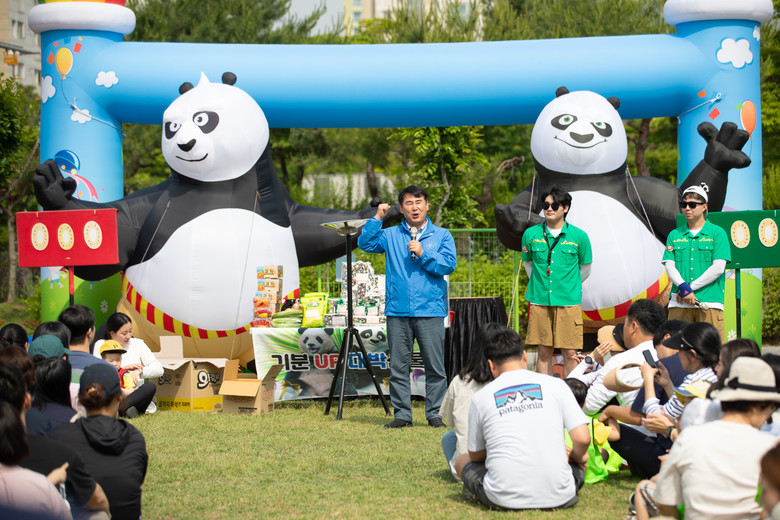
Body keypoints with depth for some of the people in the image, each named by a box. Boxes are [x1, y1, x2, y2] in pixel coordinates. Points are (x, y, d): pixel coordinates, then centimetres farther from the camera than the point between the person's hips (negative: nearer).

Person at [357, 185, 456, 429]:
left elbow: (448, 265, -2)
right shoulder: (391, 235, 13)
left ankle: (435, 413, 7)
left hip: (430, 310, -1)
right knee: (398, 365, 3)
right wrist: (377, 218, -5)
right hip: (398, 311, 1)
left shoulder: (441, 235, 9)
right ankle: (402, 414, 10)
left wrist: (423, 254, -10)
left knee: (435, 366, -1)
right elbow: (365, 243, 1)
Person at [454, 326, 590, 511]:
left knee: (462, 461, 27)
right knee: (580, 463, 33)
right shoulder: (555, 385, 3)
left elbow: (476, 456, 13)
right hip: (557, 498, 1)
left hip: (505, 499, -1)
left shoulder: (481, 397, 4)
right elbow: (583, 439, -3)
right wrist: (575, 457, 19)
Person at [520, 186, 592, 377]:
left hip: (568, 302, -1)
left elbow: (585, 268, 13)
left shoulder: (579, 236, 0)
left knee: (570, 353, -2)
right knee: (543, 352, 3)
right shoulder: (531, 234, 4)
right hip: (539, 301, 1)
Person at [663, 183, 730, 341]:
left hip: (709, 302, -3)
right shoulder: (674, 235, 16)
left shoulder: (717, 233, 6)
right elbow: (669, 266, 7)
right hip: (679, 303, 3)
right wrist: (683, 287, -13)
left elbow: (718, 268, -3)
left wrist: (691, 287, -8)